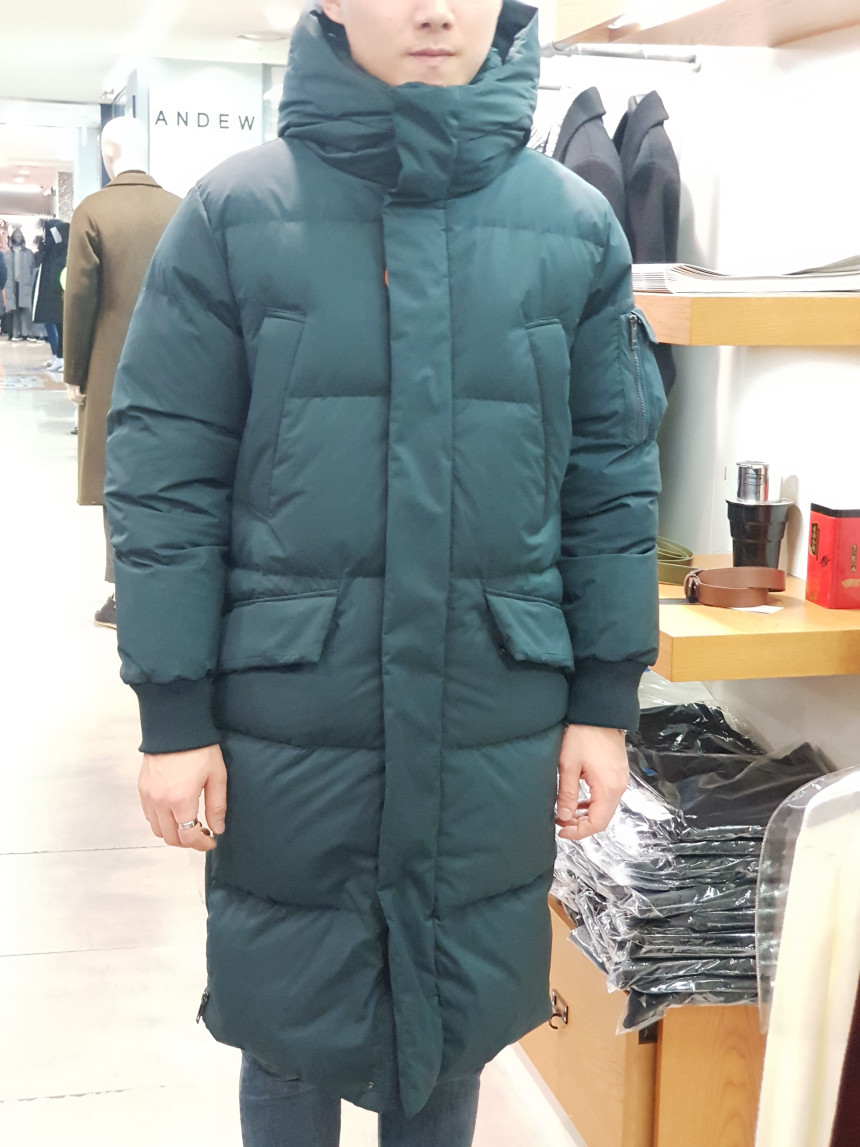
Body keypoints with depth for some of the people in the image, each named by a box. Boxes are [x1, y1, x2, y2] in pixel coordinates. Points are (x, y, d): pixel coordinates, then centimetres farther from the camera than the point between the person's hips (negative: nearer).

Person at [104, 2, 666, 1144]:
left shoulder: (577, 225, 2)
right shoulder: (234, 213, -4)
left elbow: (612, 478, 5)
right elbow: (165, 479, -4)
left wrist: (606, 705, 4)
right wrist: (174, 715, -6)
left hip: (497, 729, 2)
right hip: (287, 722, -1)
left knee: (457, 1028, 17)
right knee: (292, 1025, 15)